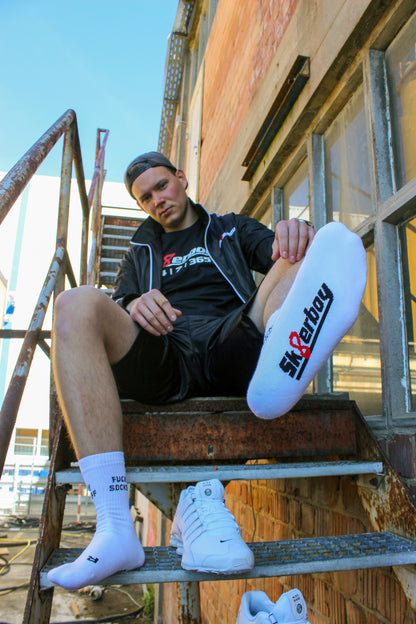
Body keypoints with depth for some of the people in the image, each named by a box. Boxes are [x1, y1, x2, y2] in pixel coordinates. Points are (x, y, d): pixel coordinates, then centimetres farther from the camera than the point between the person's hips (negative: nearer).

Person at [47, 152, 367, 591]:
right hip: (163, 359, 1)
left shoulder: (232, 230, 29)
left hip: (230, 349, 0)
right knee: (76, 304, -26)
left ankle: (279, 368, -58)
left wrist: (295, 235, -15)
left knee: (307, 253, -18)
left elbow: (279, 252, 10)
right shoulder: (141, 250, 32)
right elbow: (117, 304, 17)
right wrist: (133, 305, -8)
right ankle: (115, 529, -36)